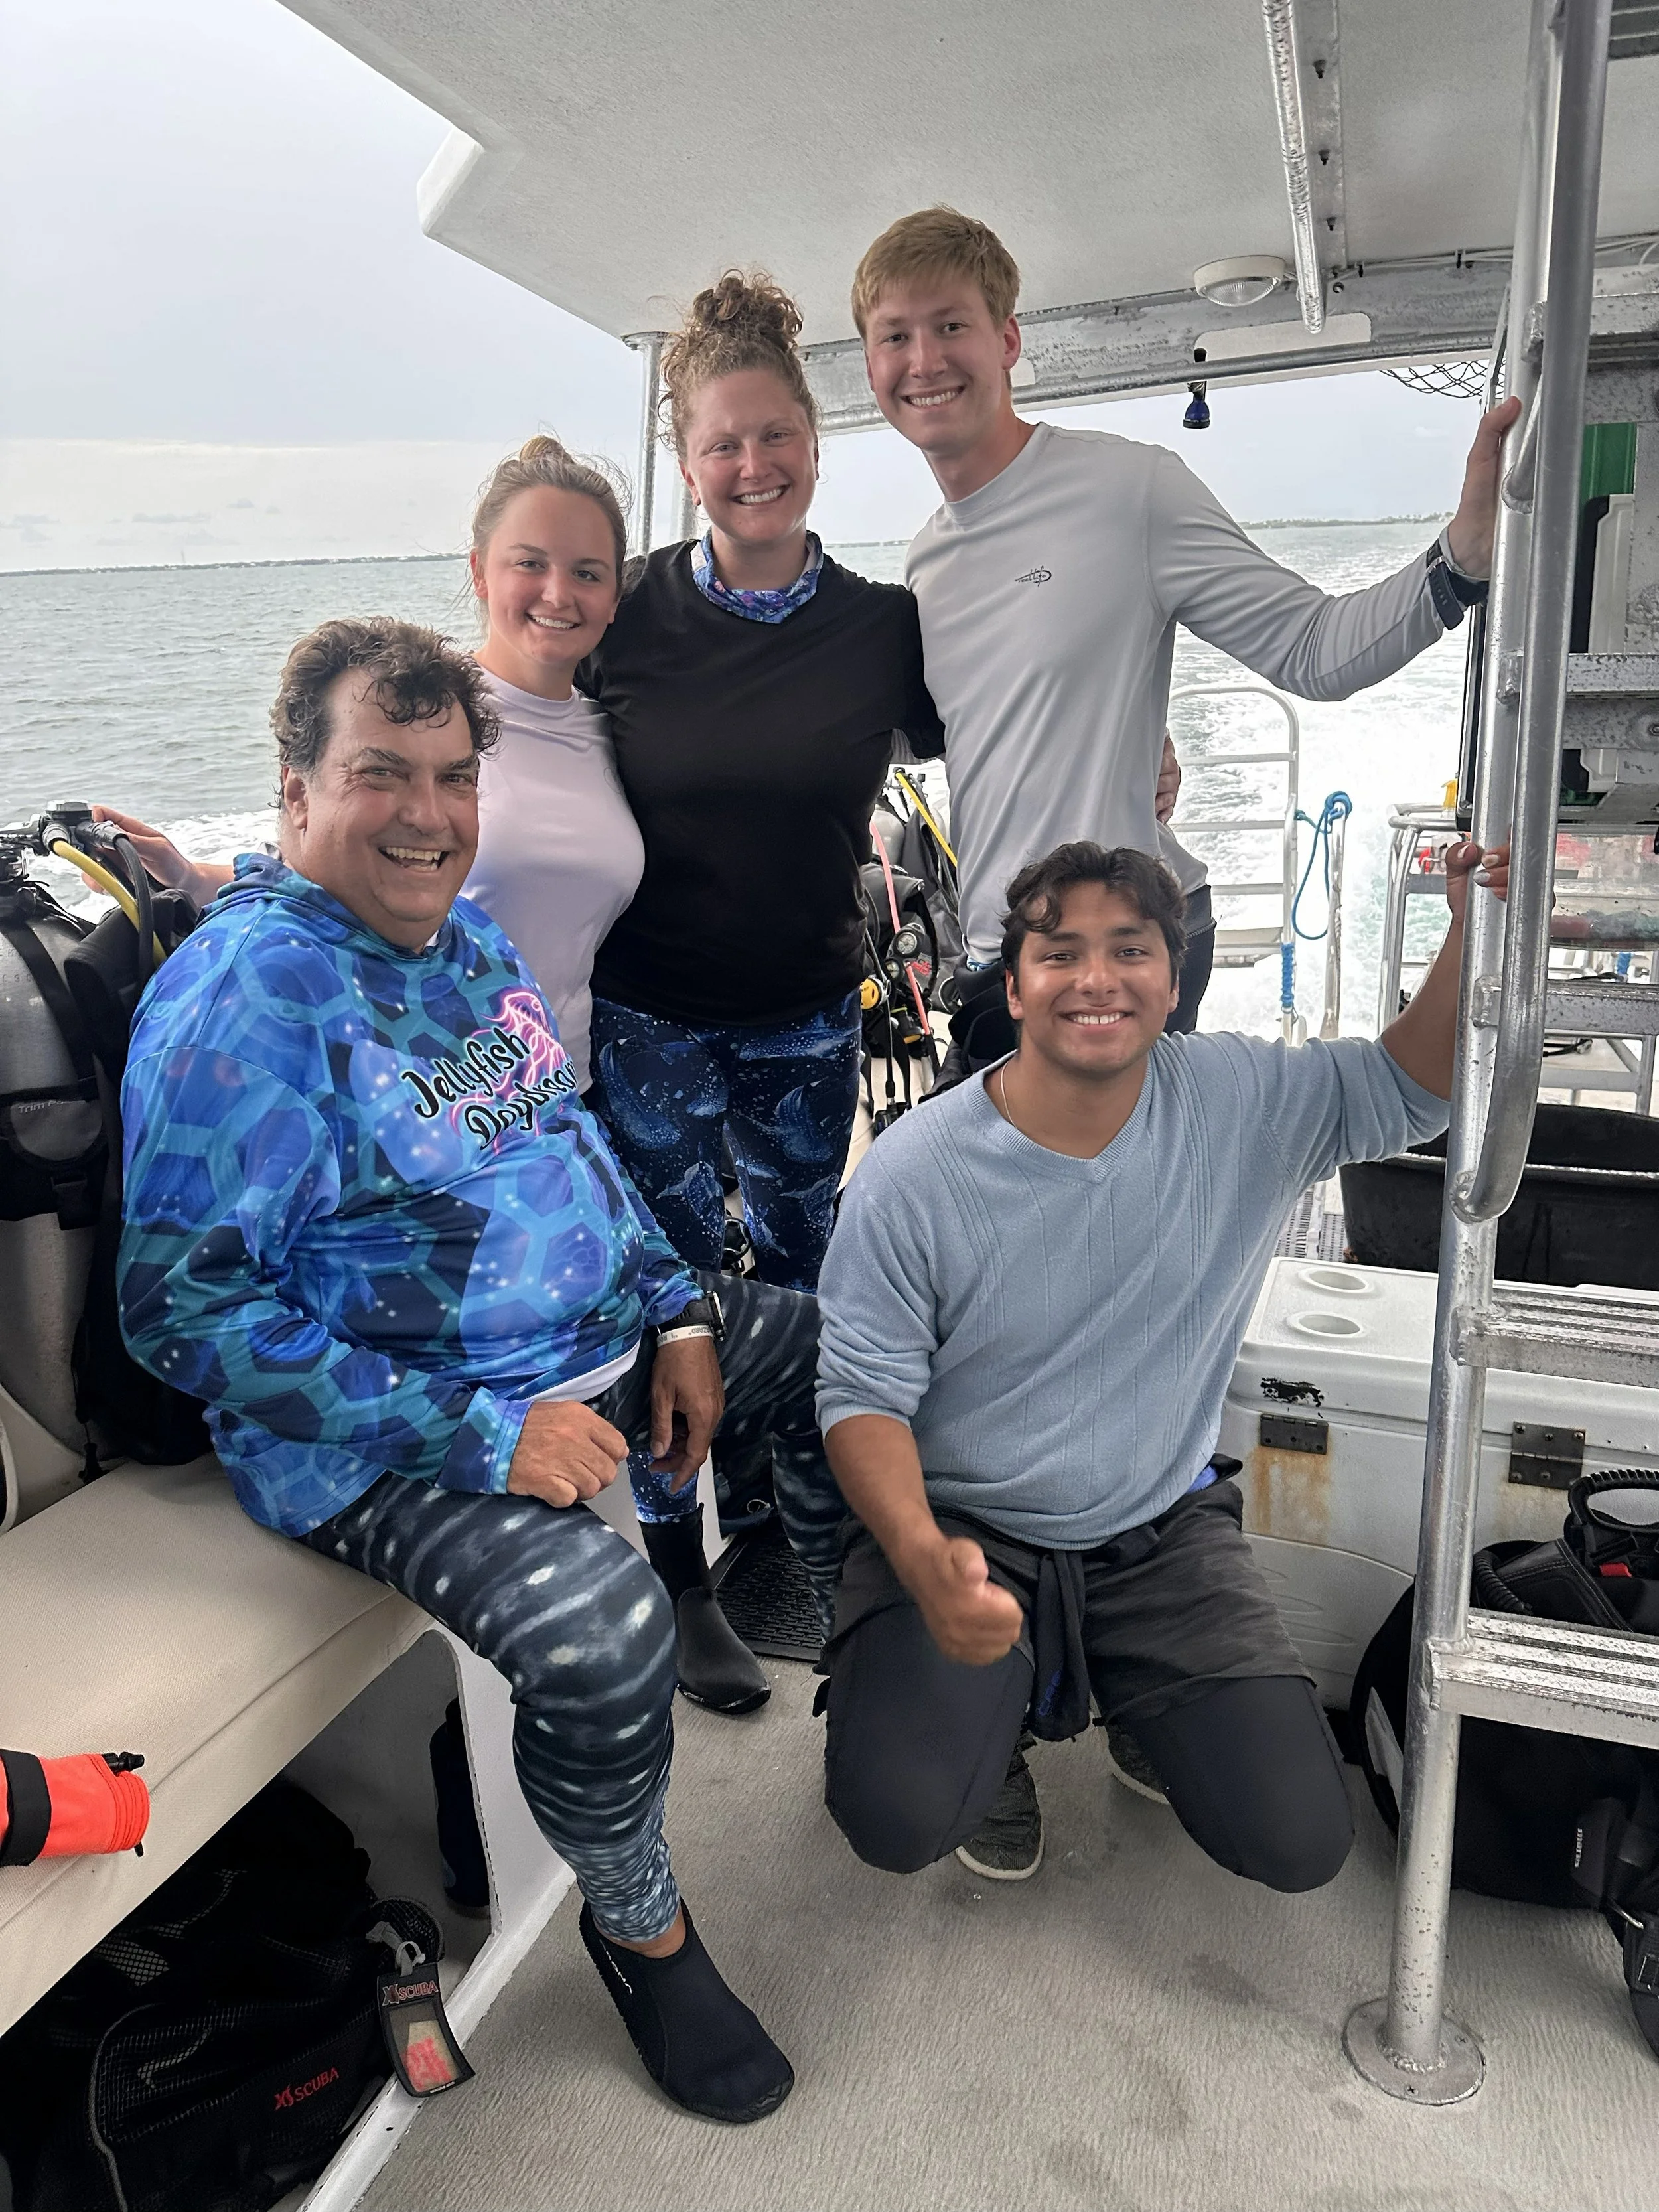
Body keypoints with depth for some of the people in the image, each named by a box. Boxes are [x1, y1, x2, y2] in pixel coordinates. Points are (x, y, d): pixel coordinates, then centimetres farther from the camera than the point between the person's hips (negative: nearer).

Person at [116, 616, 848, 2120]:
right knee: (605, 1633, -32)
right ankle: (640, 1928, 3)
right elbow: (186, 1309, -21)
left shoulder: (464, 931, 7)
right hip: (389, 1439, -8)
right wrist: (483, 1434, -25)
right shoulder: (245, 1000, -19)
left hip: (601, 1341, 9)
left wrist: (674, 1314, 5)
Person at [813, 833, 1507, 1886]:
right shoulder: (913, 1176, -17)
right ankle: (995, 1722, 15)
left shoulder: (1240, 1100, -8)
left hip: (1163, 1527, 3)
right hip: (967, 1529, -2)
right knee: (899, 1819, -22)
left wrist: (1474, 931, -14)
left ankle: (1134, 1705, 26)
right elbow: (863, 1394, -13)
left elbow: (1410, 1090, 5)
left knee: (1301, 1841, -5)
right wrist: (924, 1560, -31)